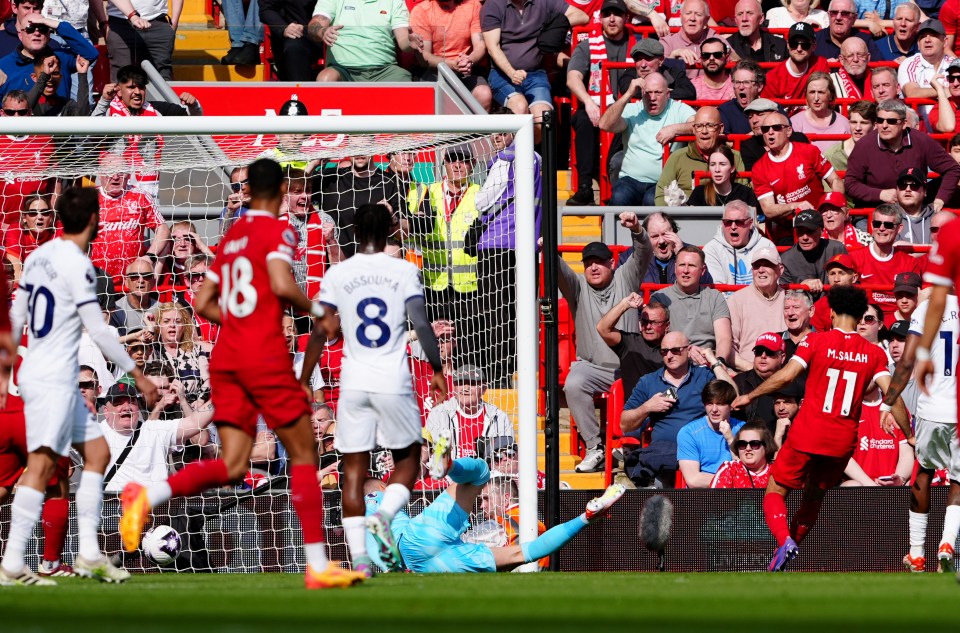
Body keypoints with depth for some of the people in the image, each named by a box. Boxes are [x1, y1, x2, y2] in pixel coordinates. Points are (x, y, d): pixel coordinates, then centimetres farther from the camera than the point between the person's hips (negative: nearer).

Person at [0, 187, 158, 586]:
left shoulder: (39, 256, 12)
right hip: (53, 380, -10)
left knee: (97, 451, 14)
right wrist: (136, 373, -6)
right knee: (42, 463, -13)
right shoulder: (76, 264, -14)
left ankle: (89, 554, 11)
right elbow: (97, 329, -14)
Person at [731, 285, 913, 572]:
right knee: (813, 498, 23)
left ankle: (784, 541, -20)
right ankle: (785, 552, 24)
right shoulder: (874, 354, 2)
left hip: (807, 435, -3)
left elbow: (786, 375, -12)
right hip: (843, 441, 3)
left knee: (775, 492, 6)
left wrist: (750, 396, 0)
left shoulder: (816, 342, -5)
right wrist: (910, 436, 4)